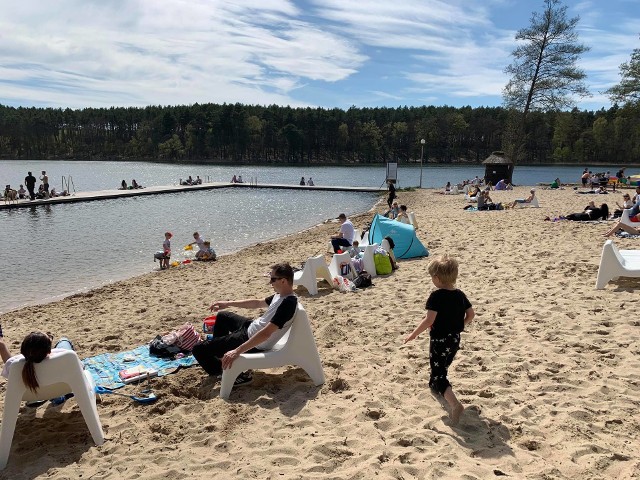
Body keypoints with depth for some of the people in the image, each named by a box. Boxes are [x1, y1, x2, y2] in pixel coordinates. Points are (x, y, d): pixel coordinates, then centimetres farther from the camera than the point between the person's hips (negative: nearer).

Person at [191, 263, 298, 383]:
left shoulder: (288, 303, -30)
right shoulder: (281, 295, 0)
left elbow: (266, 333, -36)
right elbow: (258, 303, 16)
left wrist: (237, 351, -39)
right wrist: (228, 303, 15)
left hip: (254, 343, -10)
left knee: (198, 350, -7)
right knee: (222, 316, 33)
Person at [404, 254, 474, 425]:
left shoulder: (436, 296, -22)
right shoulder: (460, 294, 0)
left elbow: (429, 320, -27)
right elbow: (471, 314, 5)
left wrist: (414, 334, -17)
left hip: (440, 340, -7)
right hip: (455, 340, 7)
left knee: (438, 376, -2)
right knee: (443, 368, 30)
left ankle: (455, 404, -19)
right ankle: (434, 385, 53)